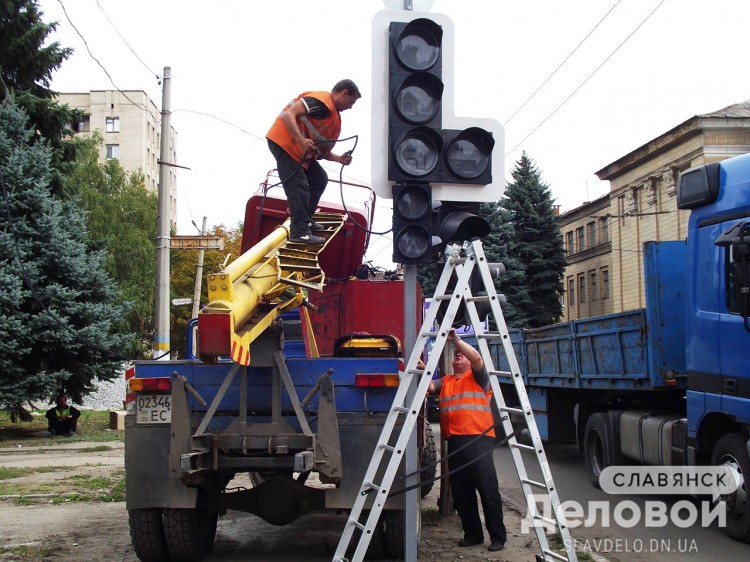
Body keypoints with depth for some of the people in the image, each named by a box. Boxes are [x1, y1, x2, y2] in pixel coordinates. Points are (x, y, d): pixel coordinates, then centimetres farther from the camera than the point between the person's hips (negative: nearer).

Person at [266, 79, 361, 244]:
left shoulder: (336, 120, 15)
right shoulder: (322, 101, -15)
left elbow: (322, 151, 15)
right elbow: (289, 114, -24)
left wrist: (339, 159, -3)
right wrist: (302, 141, -33)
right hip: (283, 141, -10)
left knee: (320, 179, 12)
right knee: (298, 185, -15)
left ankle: (305, 220, 18)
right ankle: (300, 231, -15)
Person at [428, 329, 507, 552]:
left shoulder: (477, 377, 9)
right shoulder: (445, 381, 22)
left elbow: (477, 358, -10)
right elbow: (429, 386, 6)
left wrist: (456, 339, -15)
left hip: (477, 439, -5)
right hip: (454, 442, 6)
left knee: (489, 490, -6)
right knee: (461, 493, 9)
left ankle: (498, 536, 1)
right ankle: (473, 534, 19)